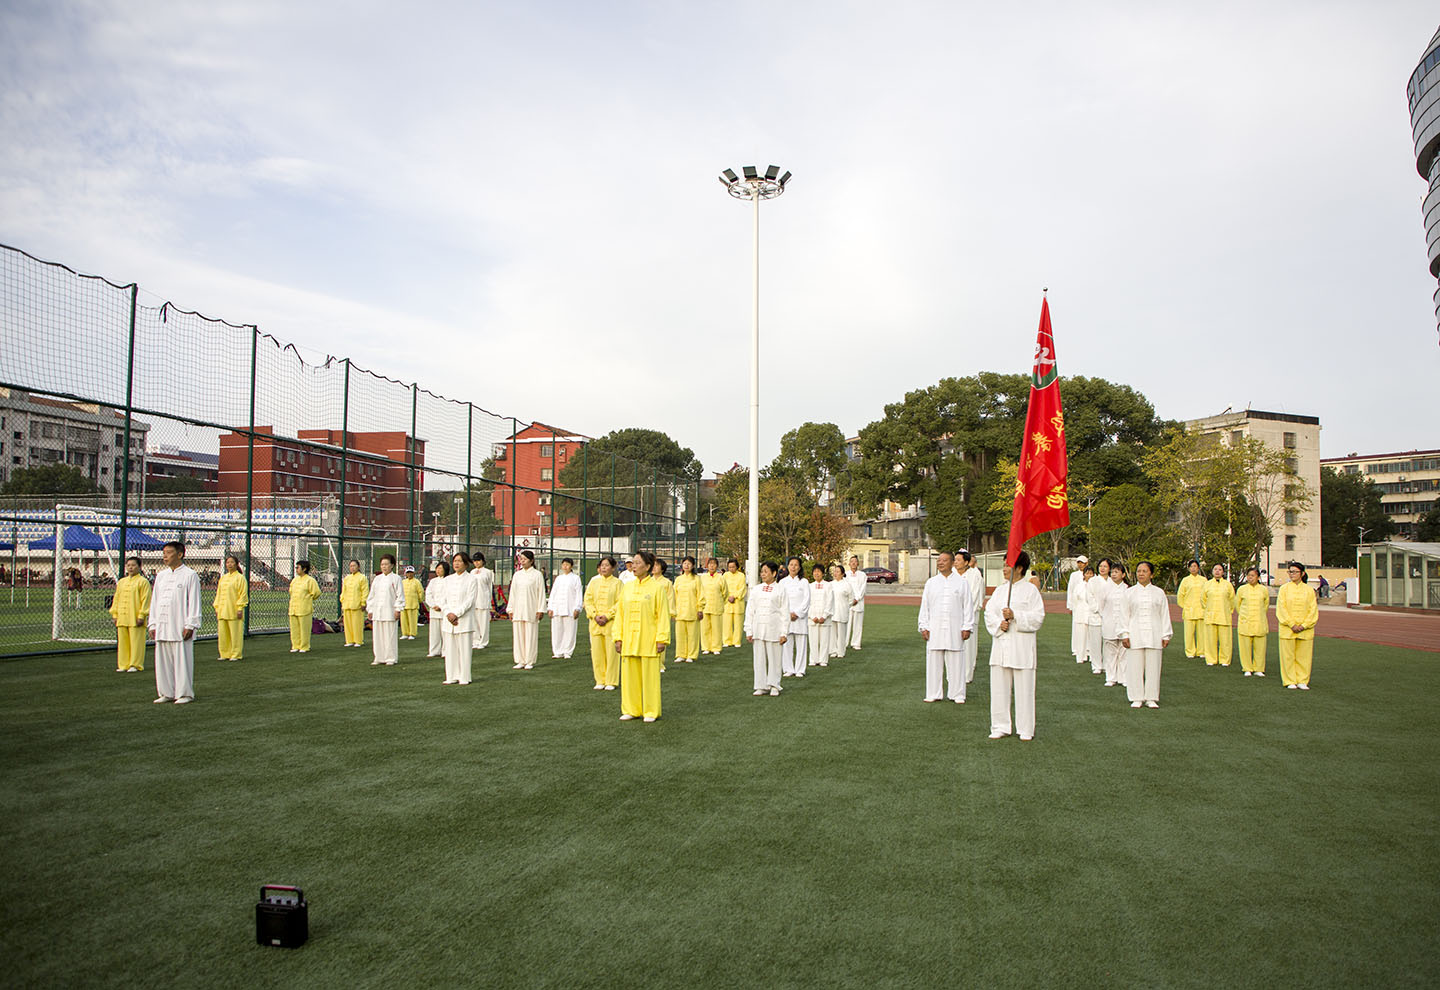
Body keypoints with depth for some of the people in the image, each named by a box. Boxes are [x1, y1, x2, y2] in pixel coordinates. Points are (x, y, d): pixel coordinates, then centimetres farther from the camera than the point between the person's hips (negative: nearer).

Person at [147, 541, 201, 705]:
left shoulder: (189, 575, -4)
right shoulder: (161, 576, 14)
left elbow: (194, 602, -6)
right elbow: (154, 601, 18)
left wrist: (190, 625, -11)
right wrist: (153, 624, 12)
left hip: (180, 628, -6)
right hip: (162, 627, 6)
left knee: (182, 660, -3)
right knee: (163, 660, 9)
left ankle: (185, 693, 5)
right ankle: (167, 693, 18)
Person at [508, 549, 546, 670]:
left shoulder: (537, 575, -1)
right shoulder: (516, 575, 11)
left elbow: (541, 593, -2)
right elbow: (512, 593, 14)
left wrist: (540, 610, -7)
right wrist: (511, 609, 10)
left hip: (531, 610, -4)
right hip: (518, 610, 4)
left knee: (530, 635, -1)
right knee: (518, 635, 5)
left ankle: (530, 661, 6)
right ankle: (521, 661, 13)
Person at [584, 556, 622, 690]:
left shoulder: (617, 582, 1)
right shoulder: (594, 582, 11)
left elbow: (620, 603, -5)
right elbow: (588, 600, 7)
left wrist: (607, 616, -13)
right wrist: (595, 616, -7)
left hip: (611, 622, -3)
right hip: (595, 622, 3)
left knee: (611, 652, -2)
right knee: (596, 652, 4)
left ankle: (611, 682, 6)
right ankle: (600, 681, 14)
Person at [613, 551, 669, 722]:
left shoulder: (657, 587, -4)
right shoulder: (627, 588, 9)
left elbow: (663, 615, -7)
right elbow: (620, 613, 11)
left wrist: (662, 639, -12)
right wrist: (618, 637, 6)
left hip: (649, 641, -4)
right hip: (629, 640, 5)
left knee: (650, 675, 1)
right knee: (629, 675, 7)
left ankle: (651, 711, 12)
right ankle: (631, 710, 19)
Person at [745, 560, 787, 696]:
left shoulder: (780, 590, 1)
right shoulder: (755, 590, 9)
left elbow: (785, 612, 0)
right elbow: (749, 610, 10)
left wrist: (783, 633, -5)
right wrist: (749, 631, 5)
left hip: (774, 630, -3)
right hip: (758, 629, 3)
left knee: (774, 659, 2)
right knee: (759, 659, 5)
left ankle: (774, 686, 12)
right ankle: (761, 686, 12)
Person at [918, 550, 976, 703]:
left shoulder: (962, 582, 5)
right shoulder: (931, 583, 10)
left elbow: (968, 606, 3)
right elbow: (924, 606, 10)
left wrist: (967, 627, -3)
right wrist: (924, 627, 4)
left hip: (955, 629, -2)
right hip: (934, 629, 2)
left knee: (956, 662, 0)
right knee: (934, 662, 3)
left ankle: (957, 694, 10)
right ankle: (934, 694, 12)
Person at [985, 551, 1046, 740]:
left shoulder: (1030, 590, -3)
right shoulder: (1000, 590, 14)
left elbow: (1038, 617, -8)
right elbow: (989, 612, 8)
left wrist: (1015, 616, -19)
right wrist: (999, 623, -11)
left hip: (1022, 646, -5)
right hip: (1001, 644, 5)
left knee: (1024, 688, 0)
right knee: (999, 687, 6)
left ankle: (1026, 729, 11)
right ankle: (1001, 726, 16)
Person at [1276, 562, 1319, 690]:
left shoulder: (1309, 590, 5)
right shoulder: (1284, 588, 2)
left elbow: (1313, 610, 2)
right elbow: (1281, 608, -3)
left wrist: (1304, 625, -9)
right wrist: (1292, 625, -11)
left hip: (1305, 630, 1)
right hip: (1287, 628, -1)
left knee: (1303, 655, 3)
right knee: (1288, 655, 0)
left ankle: (1302, 681, 12)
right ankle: (1290, 681, 7)